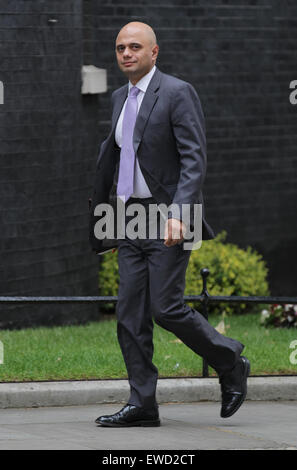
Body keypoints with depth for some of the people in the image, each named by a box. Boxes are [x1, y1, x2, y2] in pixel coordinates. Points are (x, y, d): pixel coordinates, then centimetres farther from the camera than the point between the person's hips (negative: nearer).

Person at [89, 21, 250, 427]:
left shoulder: (178, 93, -10)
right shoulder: (121, 98, 14)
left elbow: (195, 160, -17)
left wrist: (179, 214, -28)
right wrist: (100, 206, 29)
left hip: (168, 219, -7)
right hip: (130, 218, 7)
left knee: (166, 308, -12)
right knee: (131, 314, 0)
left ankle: (230, 364, 9)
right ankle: (142, 404, 2)